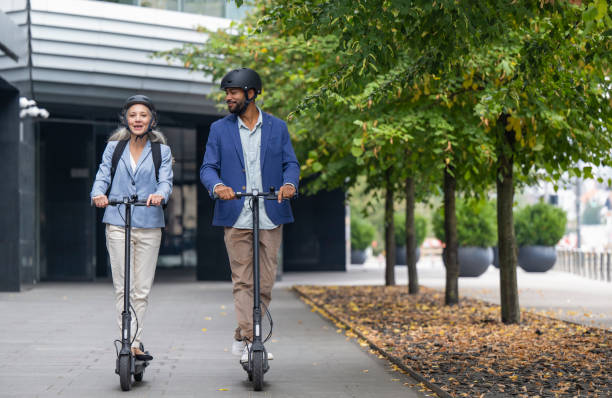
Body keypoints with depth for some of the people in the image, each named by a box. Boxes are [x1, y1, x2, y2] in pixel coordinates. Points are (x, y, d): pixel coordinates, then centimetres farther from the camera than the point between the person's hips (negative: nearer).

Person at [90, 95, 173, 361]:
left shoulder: (162, 151, 9)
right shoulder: (113, 147, 11)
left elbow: (166, 180, -2)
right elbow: (102, 176, 5)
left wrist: (160, 194, -25)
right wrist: (98, 194, -18)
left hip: (149, 226, 0)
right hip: (117, 224, 0)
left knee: (142, 289, 1)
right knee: (123, 287, -5)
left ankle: (134, 343, 9)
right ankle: (129, 344, -6)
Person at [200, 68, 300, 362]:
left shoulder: (277, 127, 10)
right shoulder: (219, 129, 9)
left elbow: (290, 163, 7)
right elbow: (208, 168, 3)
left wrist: (289, 183, -15)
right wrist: (217, 186, -19)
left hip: (271, 216, 1)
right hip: (235, 216, -1)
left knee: (265, 282, 3)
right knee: (242, 282, -4)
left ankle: (241, 338, 17)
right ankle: (250, 343, -2)